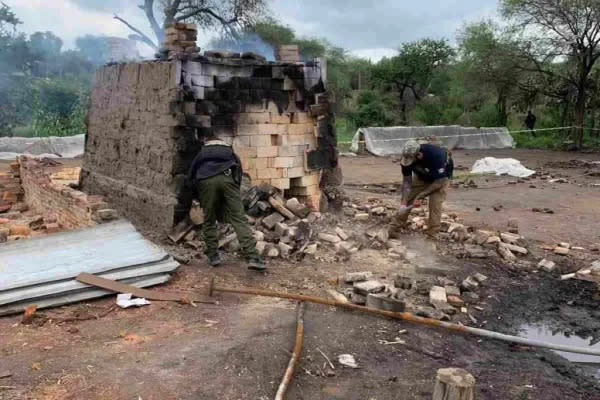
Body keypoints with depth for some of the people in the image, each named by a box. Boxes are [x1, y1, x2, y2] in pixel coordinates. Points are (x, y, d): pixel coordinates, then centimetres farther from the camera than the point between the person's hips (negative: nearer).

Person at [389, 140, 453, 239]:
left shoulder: (436, 155, -41)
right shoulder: (407, 158, -27)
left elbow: (439, 182, -33)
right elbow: (407, 181, -19)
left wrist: (419, 197, -33)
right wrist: (404, 202, -29)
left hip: (441, 176, -4)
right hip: (422, 176, 4)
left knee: (435, 204, -18)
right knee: (408, 199, -4)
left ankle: (432, 236, -9)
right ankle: (394, 229, 5)